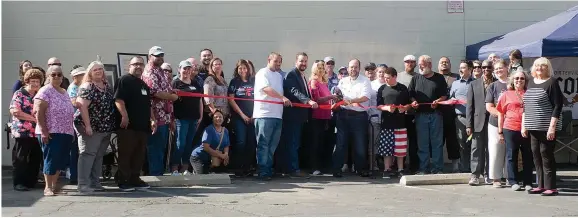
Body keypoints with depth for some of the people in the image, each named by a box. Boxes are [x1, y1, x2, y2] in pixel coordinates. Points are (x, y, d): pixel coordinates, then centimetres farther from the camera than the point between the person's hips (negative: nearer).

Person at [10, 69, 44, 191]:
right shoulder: (19, 94, -3)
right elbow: (15, 111, -14)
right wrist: (33, 118, -15)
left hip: (37, 132, 5)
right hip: (23, 132, -5)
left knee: (35, 158, 7)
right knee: (21, 158, 0)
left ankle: (32, 181, 17)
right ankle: (18, 183, 6)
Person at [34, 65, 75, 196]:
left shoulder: (64, 92, 17)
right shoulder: (45, 91, -7)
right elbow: (39, 112, -14)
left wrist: (72, 131, 18)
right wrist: (44, 131, -21)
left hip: (66, 133, 7)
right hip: (51, 133, -7)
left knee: (60, 160, 10)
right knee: (51, 159, -6)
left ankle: (55, 185, 20)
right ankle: (48, 187, 2)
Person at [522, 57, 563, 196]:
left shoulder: (552, 82, -6)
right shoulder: (531, 82, 14)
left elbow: (558, 105, -11)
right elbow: (525, 106, 19)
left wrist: (552, 127, -17)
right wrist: (523, 125, 14)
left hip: (546, 127, -6)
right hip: (533, 127, 6)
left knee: (546, 155, -4)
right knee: (536, 156, 8)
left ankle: (551, 187, 2)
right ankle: (541, 185, 16)